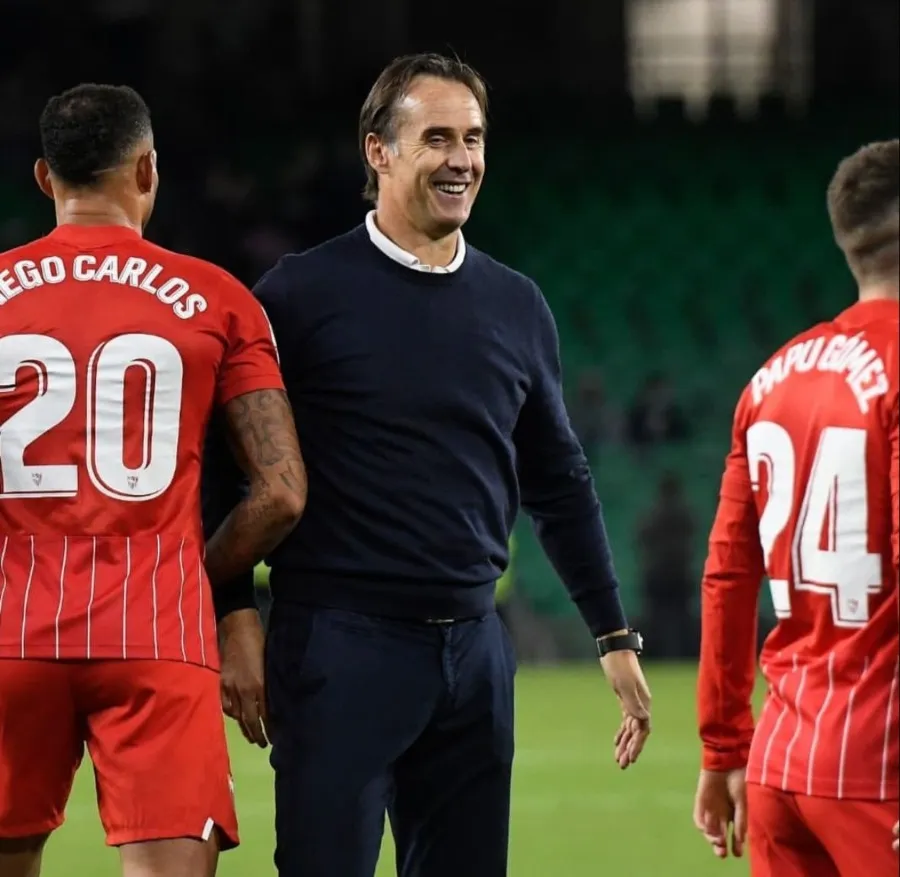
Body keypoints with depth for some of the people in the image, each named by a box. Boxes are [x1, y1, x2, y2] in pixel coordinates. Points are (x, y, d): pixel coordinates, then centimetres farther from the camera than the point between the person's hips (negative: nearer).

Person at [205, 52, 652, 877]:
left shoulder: (518, 306, 13)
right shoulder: (302, 295, -3)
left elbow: (560, 483, 20)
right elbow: (224, 466, -1)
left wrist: (615, 636, 18)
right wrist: (236, 616, -9)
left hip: (474, 649, 5)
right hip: (339, 645, -5)